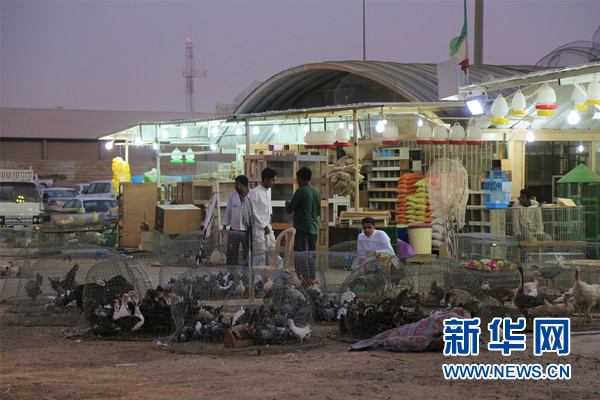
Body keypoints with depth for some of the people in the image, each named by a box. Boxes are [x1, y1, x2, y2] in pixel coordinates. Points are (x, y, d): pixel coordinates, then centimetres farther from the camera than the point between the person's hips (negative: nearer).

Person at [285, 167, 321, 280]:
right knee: (311, 256, 12)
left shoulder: (300, 191, -11)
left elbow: (289, 210, -9)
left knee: (301, 257, -8)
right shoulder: (317, 193, 11)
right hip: (314, 228, 7)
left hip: (302, 228, -7)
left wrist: (287, 204, 12)